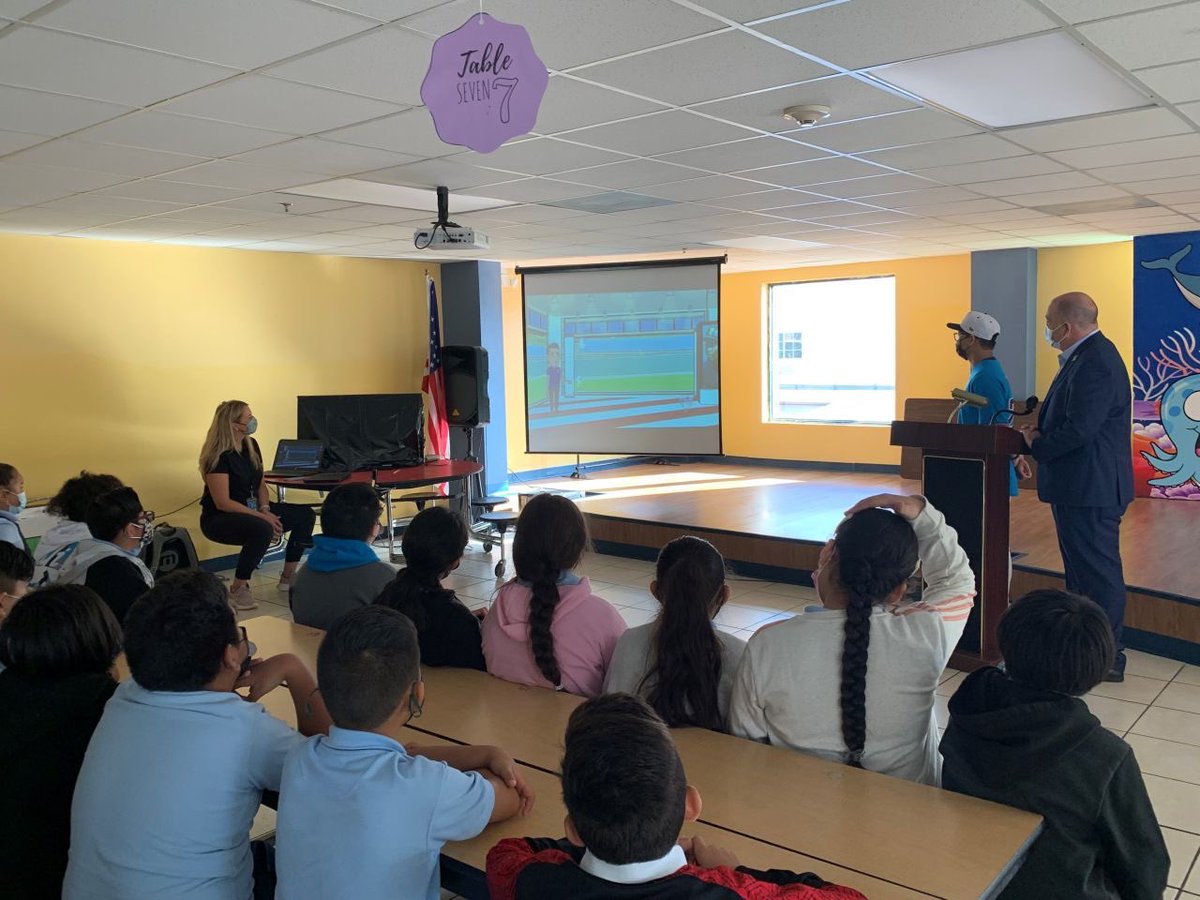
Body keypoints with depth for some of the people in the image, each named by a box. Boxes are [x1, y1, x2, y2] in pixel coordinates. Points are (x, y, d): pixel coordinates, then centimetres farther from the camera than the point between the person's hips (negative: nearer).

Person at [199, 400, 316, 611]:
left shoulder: (251, 445, 4)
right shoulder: (219, 456, -21)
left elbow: (260, 484, 12)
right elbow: (223, 503, -24)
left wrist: (265, 508, -8)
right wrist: (262, 517, -26)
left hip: (251, 509, 9)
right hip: (218, 518, -9)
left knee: (305, 515, -3)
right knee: (262, 530, -39)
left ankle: (288, 578, 6)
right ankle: (237, 588, -19)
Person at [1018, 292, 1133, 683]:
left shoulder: (1094, 364, -22)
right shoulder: (1088, 355, 12)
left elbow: (1078, 430, -26)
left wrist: (1036, 445, -12)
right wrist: (1041, 429, 4)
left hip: (1090, 489, -11)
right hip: (1082, 486, 11)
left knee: (1098, 571, -1)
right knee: (1082, 567, 19)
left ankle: (1108, 658, 9)